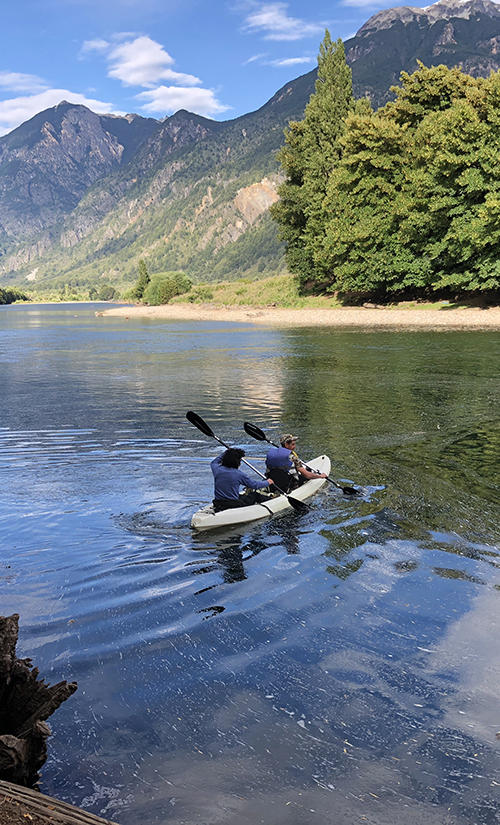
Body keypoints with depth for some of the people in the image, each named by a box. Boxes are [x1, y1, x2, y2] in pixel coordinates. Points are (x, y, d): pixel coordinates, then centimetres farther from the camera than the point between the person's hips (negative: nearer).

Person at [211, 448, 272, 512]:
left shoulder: (217, 469, -4)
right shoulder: (239, 474, -15)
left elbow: (214, 462, 25)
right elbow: (255, 485, 0)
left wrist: (226, 453, 27)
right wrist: (267, 482, 18)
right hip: (234, 505, -5)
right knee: (254, 495, 19)